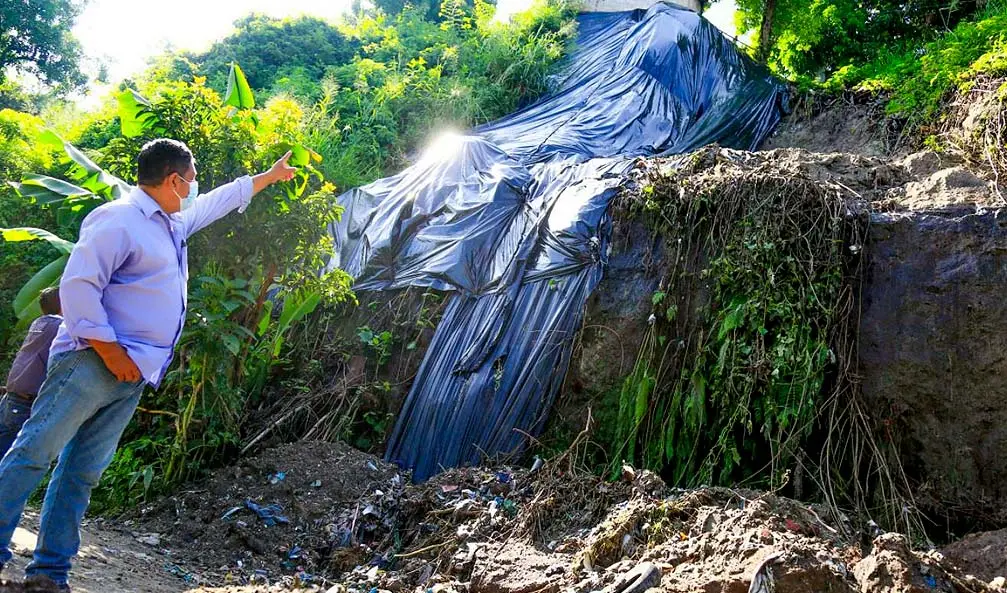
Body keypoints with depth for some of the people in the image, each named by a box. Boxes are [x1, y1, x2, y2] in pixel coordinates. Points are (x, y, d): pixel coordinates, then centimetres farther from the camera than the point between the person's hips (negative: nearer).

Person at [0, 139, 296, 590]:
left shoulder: (172, 224, 20)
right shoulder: (117, 218, -9)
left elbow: (219, 201, 37)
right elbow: (77, 284, -16)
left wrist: (269, 176, 45)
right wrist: (107, 348, -19)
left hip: (132, 374, 9)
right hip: (94, 363, -9)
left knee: (83, 471, 7)